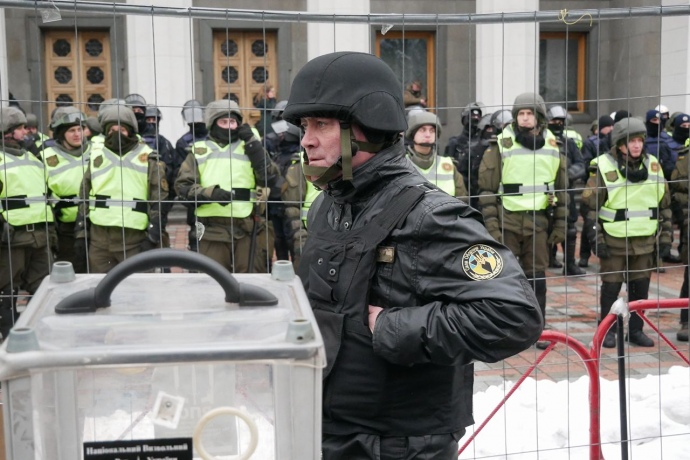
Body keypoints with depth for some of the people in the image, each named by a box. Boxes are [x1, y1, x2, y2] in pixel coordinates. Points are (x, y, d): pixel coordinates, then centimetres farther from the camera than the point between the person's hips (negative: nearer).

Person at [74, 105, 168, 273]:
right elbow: (84, 196, 14)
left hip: (134, 239, -3)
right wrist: (81, 233, 9)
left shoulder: (148, 159, 1)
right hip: (99, 237, 3)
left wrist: (153, 237, -8)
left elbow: (159, 200, -1)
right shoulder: (97, 155, 10)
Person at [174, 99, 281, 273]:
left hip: (249, 229, 0)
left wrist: (253, 144, -5)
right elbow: (182, 185, 4)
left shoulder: (249, 147, 10)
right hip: (212, 229, 0)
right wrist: (210, 193, -14)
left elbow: (271, 179, -1)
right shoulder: (199, 150, 10)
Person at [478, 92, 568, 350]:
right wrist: (491, 225, -10)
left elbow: (561, 188, 13)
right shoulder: (502, 146, -5)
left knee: (537, 277, 9)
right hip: (507, 220, -3)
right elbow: (487, 188, -5)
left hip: (538, 220, 3)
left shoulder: (553, 147, 7)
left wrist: (560, 225, 10)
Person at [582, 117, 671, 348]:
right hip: (614, 241, -4)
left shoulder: (653, 165, 5)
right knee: (611, 287, 4)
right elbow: (591, 206, -7)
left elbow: (664, 205, 12)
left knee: (641, 287, 9)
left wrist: (665, 237, 9)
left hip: (645, 240, 4)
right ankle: (607, 330, 18)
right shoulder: (603, 166, -9)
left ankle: (636, 330, 23)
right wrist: (596, 239, -10)